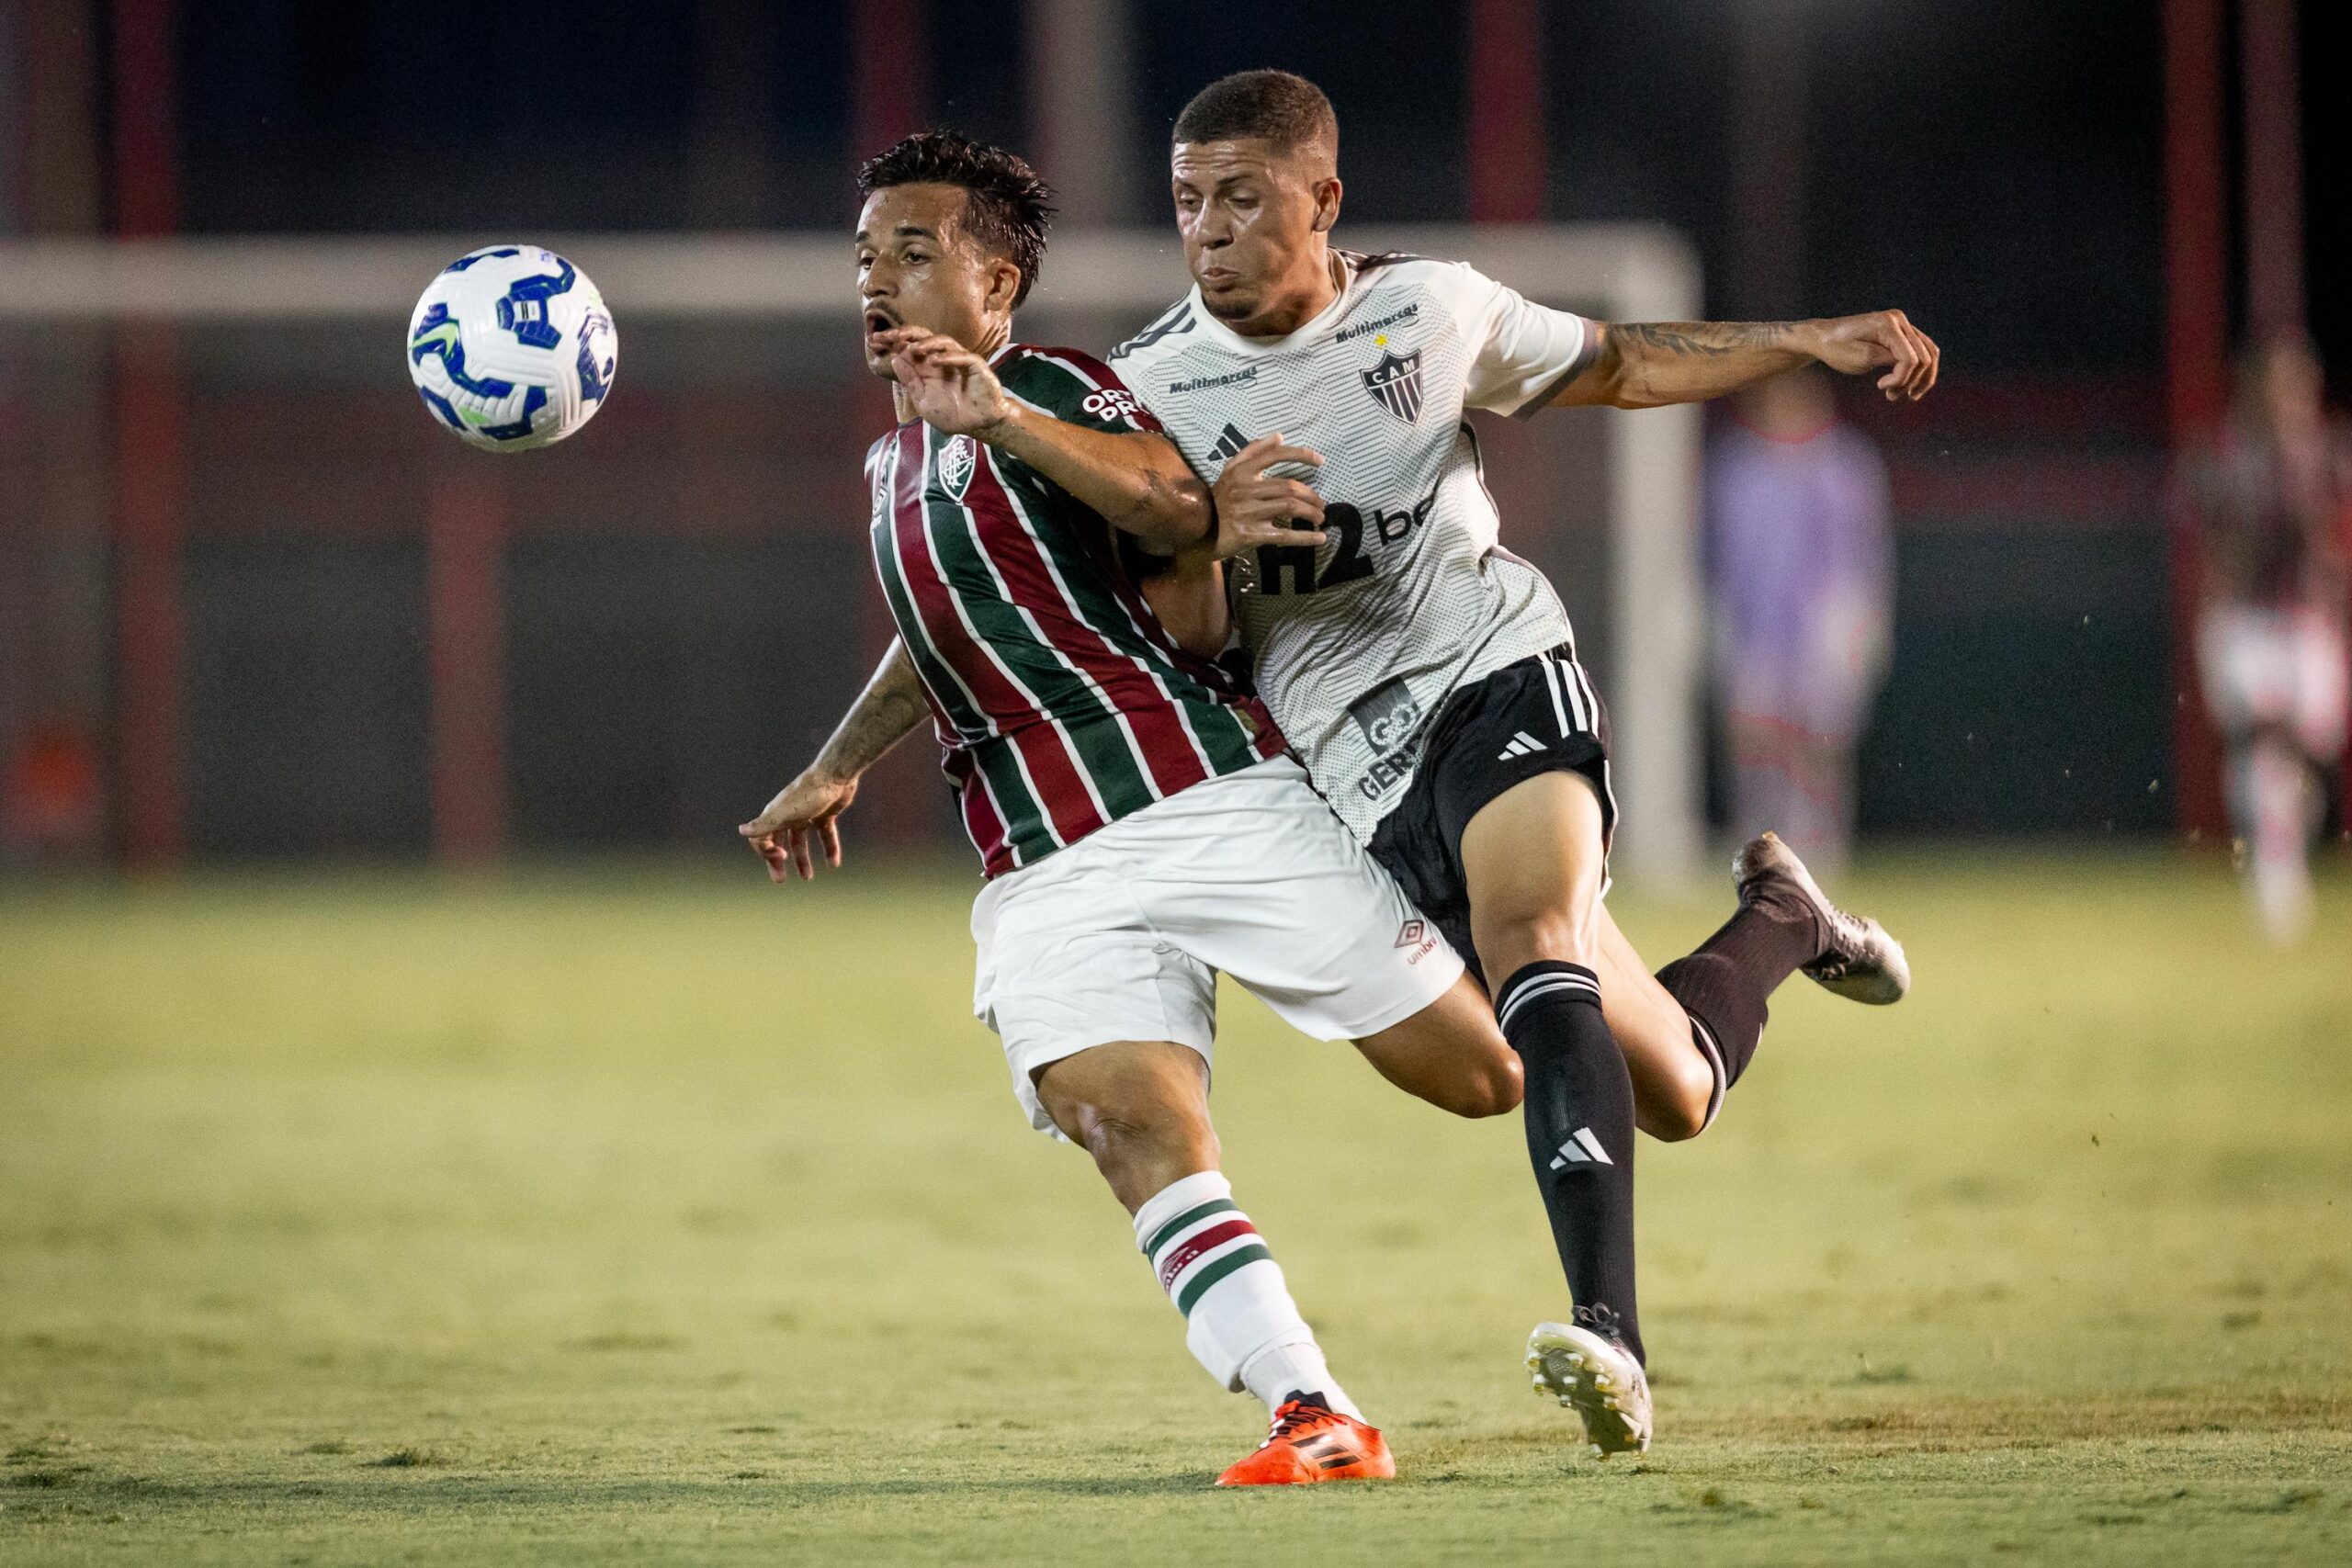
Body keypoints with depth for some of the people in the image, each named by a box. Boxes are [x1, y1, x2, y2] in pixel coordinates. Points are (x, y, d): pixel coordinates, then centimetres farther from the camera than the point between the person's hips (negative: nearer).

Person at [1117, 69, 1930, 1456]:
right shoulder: (1154, 391, -4)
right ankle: (1777, 924, 35)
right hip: (1359, 765, 1)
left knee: (1528, 933, -33)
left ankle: (1610, 1333, -40)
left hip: (1498, 669, -1)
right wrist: (1203, 536, -26)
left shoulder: (1430, 310, 1)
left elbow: (1615, 366, 20)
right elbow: (1185, 640, -4)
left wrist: (1815, 341, 13)